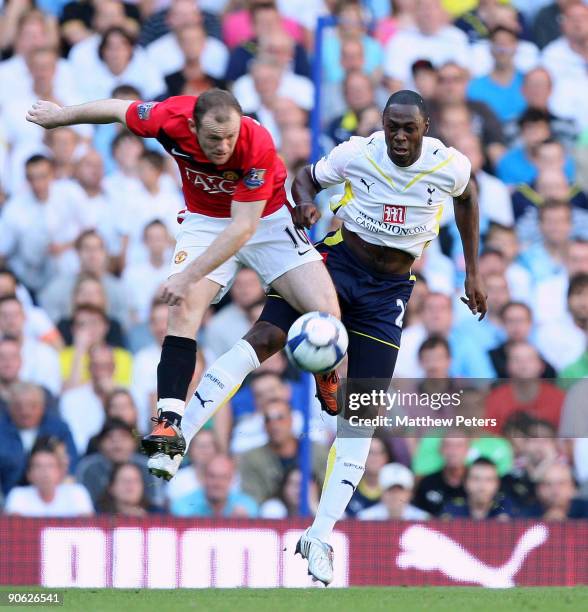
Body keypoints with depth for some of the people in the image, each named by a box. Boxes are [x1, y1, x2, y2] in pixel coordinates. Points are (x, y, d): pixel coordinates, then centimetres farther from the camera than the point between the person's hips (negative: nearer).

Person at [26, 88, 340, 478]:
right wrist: (60, 115, 12)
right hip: (206, 222, 2)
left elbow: (243, 228, -32)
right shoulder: (170, 119, -26)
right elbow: (118, 109, -5)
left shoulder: (258, 146, -34)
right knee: (184, 311, -22)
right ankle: (170, 425, -27)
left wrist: (190, 276, -34)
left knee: (325, 314, -17)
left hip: (267, 219, -2)